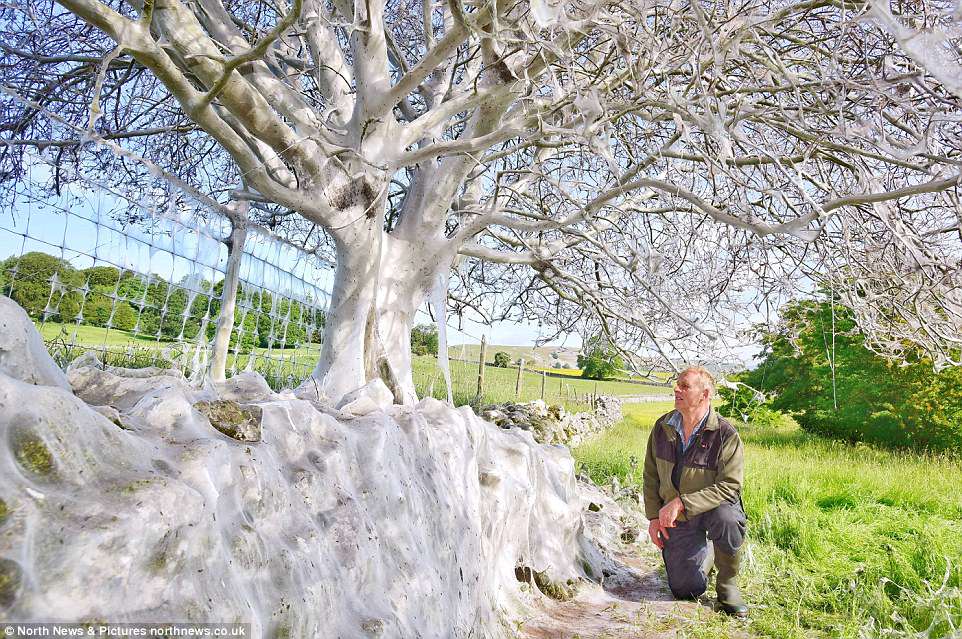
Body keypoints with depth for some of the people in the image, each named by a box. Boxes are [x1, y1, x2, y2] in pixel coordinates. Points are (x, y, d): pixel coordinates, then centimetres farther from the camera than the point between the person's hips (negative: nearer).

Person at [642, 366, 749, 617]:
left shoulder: (726, 434, -18)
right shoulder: (662, 427, -3)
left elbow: (730, 486, -24)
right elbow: (651, 475, 6)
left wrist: (680, 502, -29)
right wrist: (654, 517, -1)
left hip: (714, 508, -3)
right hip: (676, 518, 3)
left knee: (727, 519, -39)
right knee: (686, 590, -1)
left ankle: (727, 584, -9)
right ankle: (706, 553, 34)